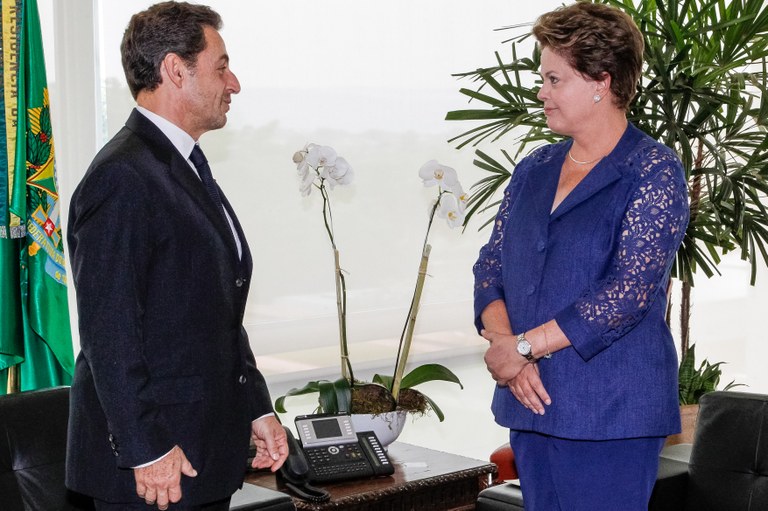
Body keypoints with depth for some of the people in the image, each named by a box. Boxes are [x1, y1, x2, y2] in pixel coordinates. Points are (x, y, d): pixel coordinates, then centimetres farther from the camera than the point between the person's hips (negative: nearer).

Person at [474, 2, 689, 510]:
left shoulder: (654, 173, -8)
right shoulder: (534, 169, 12)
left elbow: (627, 293, -17)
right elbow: (491, 267, 10)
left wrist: (523, 346, -16)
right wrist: (504, 344, -9)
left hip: (611, 411, -6)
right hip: (531, 403, 6)